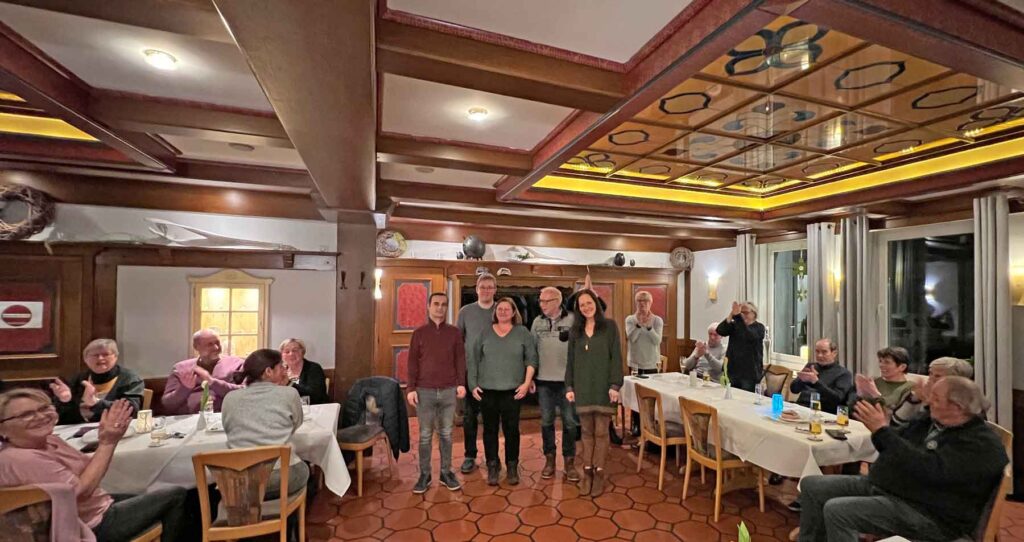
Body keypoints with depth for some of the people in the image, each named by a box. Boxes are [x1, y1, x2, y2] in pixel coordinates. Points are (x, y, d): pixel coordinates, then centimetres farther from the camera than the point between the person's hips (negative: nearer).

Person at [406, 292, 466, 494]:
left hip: (449, 390, 1)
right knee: (425, 435, 8)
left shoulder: (454, 332, 4)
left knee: (446, 434, 11)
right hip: (425, 391, -1)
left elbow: (460, 359, 5)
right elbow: (412, 362, 1)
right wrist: (411, 388, -4)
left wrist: (461, 383, -2)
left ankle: (446, 472, 24)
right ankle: (424, 474, 22)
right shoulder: (419, 332, 2)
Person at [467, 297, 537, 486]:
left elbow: (531, 359, 0)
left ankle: (512, 467, 21)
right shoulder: (484, 333, 4)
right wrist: (473, 384, 0)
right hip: (487, 390, 1)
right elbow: (472, 359, 5)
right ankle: (492, 467, 21)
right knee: (490, 429, 8)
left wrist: (527, 382, -8)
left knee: (511, 430, 5)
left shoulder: (523, 333, 2)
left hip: (512, 390, -1)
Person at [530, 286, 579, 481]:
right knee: (546, 422, 12)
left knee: (569, 422, 7)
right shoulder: (537, 321, 3)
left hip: (567, 379, -3)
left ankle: (569, 461, 23)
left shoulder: (572, 319, -8)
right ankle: (549, 459, 28)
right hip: (543, 380, 3)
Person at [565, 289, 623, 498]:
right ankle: (587, 471, 22)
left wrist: (615, 385, -12)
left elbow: (616, 357, -5)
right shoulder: (575, 331, 8)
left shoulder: (609, 326, -1)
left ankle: (599, 473, 17)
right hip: (583, 387, 3)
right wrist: (569, 386, 4)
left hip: (603, 386, -3)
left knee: (601, 432, 5)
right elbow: (571, 361, 9)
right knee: (587, 431, 11)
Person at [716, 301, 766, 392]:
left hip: (750, 372, -3)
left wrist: (737, 317, -35)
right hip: (732, 370, 3)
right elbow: (720, 331, -15)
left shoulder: (759, 327, -2)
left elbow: (749, 336, -26)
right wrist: (732, 314, -28)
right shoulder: (735, 325, 6)